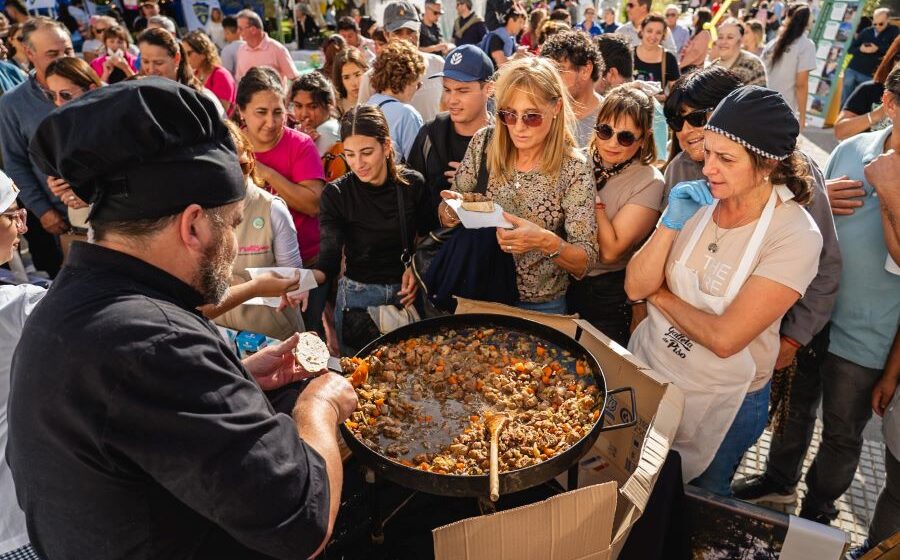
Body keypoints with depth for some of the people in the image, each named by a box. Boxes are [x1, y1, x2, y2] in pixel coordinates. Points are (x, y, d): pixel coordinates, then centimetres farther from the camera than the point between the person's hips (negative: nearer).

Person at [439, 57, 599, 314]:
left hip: (539, 307, -2)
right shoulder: (484, 142, -4)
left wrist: (546, 242, -30)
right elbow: (446, 216, 5)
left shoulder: (572, 169, -13)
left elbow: (585, 263, -11)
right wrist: (450, 211, -18)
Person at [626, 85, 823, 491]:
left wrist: (659, 296, -15)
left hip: (720, 402, -4)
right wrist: (671, 222, -22)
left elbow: (724, 338, -28)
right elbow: (635, 288, -11)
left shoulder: (796, 236, -22)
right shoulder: (697, 201, -9)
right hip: (647, 369, 4)